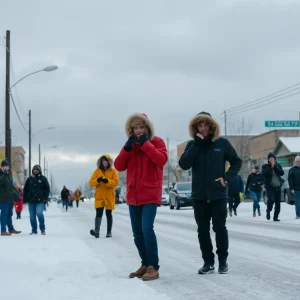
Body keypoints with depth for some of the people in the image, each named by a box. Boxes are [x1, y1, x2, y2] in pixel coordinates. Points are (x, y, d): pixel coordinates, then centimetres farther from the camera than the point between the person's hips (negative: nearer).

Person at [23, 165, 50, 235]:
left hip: (40, 201, -3)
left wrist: (45, 198, -7)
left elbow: (47, 189, 3)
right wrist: (25, 199, 6)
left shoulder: (43, 179, 3)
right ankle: (34, 230, 17)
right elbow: (25, 189, 12)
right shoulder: (29, 179, 9)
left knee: (39, 213, -21)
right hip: (31, 201, 3)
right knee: (32, 216, 5)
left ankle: (42, 229, -5)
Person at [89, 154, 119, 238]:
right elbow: (91, 182, 4)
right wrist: (97, 180, -17)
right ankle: (96, 231, -24)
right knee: (99, 213, -12)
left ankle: (109, 232, 14)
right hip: (99, 196, 0)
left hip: (109, 196, 0)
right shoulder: (97, 171, 8)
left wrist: (107, 181, -25)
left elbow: (116, 182, -8)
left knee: (108, 214, 7)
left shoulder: (113, 171, 3)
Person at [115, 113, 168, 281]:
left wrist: (146, 144, -17)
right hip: (133, 196, 6)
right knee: (137, 233, 9)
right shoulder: (129, 145, 13)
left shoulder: (157, 142, 0)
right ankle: (146, 265, 20)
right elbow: (119, 166, 3)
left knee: (147, 229, -18)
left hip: (151, 195, -6)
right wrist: (127, 148, -8)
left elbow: (162, 160, -19)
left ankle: (154, 267, -14)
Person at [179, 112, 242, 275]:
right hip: (199, 196, 2)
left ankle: (223, 261, 14)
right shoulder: (192, 144, 3)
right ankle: (208, 262, 14)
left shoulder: (222, 143, 0)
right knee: (203, 230, 6)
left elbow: (237, 162, 7)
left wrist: (227, 177, -8)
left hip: (218, 195, -2)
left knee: (220, 228, 1)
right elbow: (184, 164, -12)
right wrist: (197, 144, -17)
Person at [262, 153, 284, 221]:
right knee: (271, 199, -24)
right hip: (270, 186, -4)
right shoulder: (265, 166, 6)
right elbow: (264, 174, -12)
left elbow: (282, 173, -2)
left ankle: (275, 217, 13)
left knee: (278, 203, 2)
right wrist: (271, 167, -12)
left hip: (278, 186, 4)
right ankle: (268, 211, 3)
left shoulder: (278, 165, 13)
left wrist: (275, 166, -9)